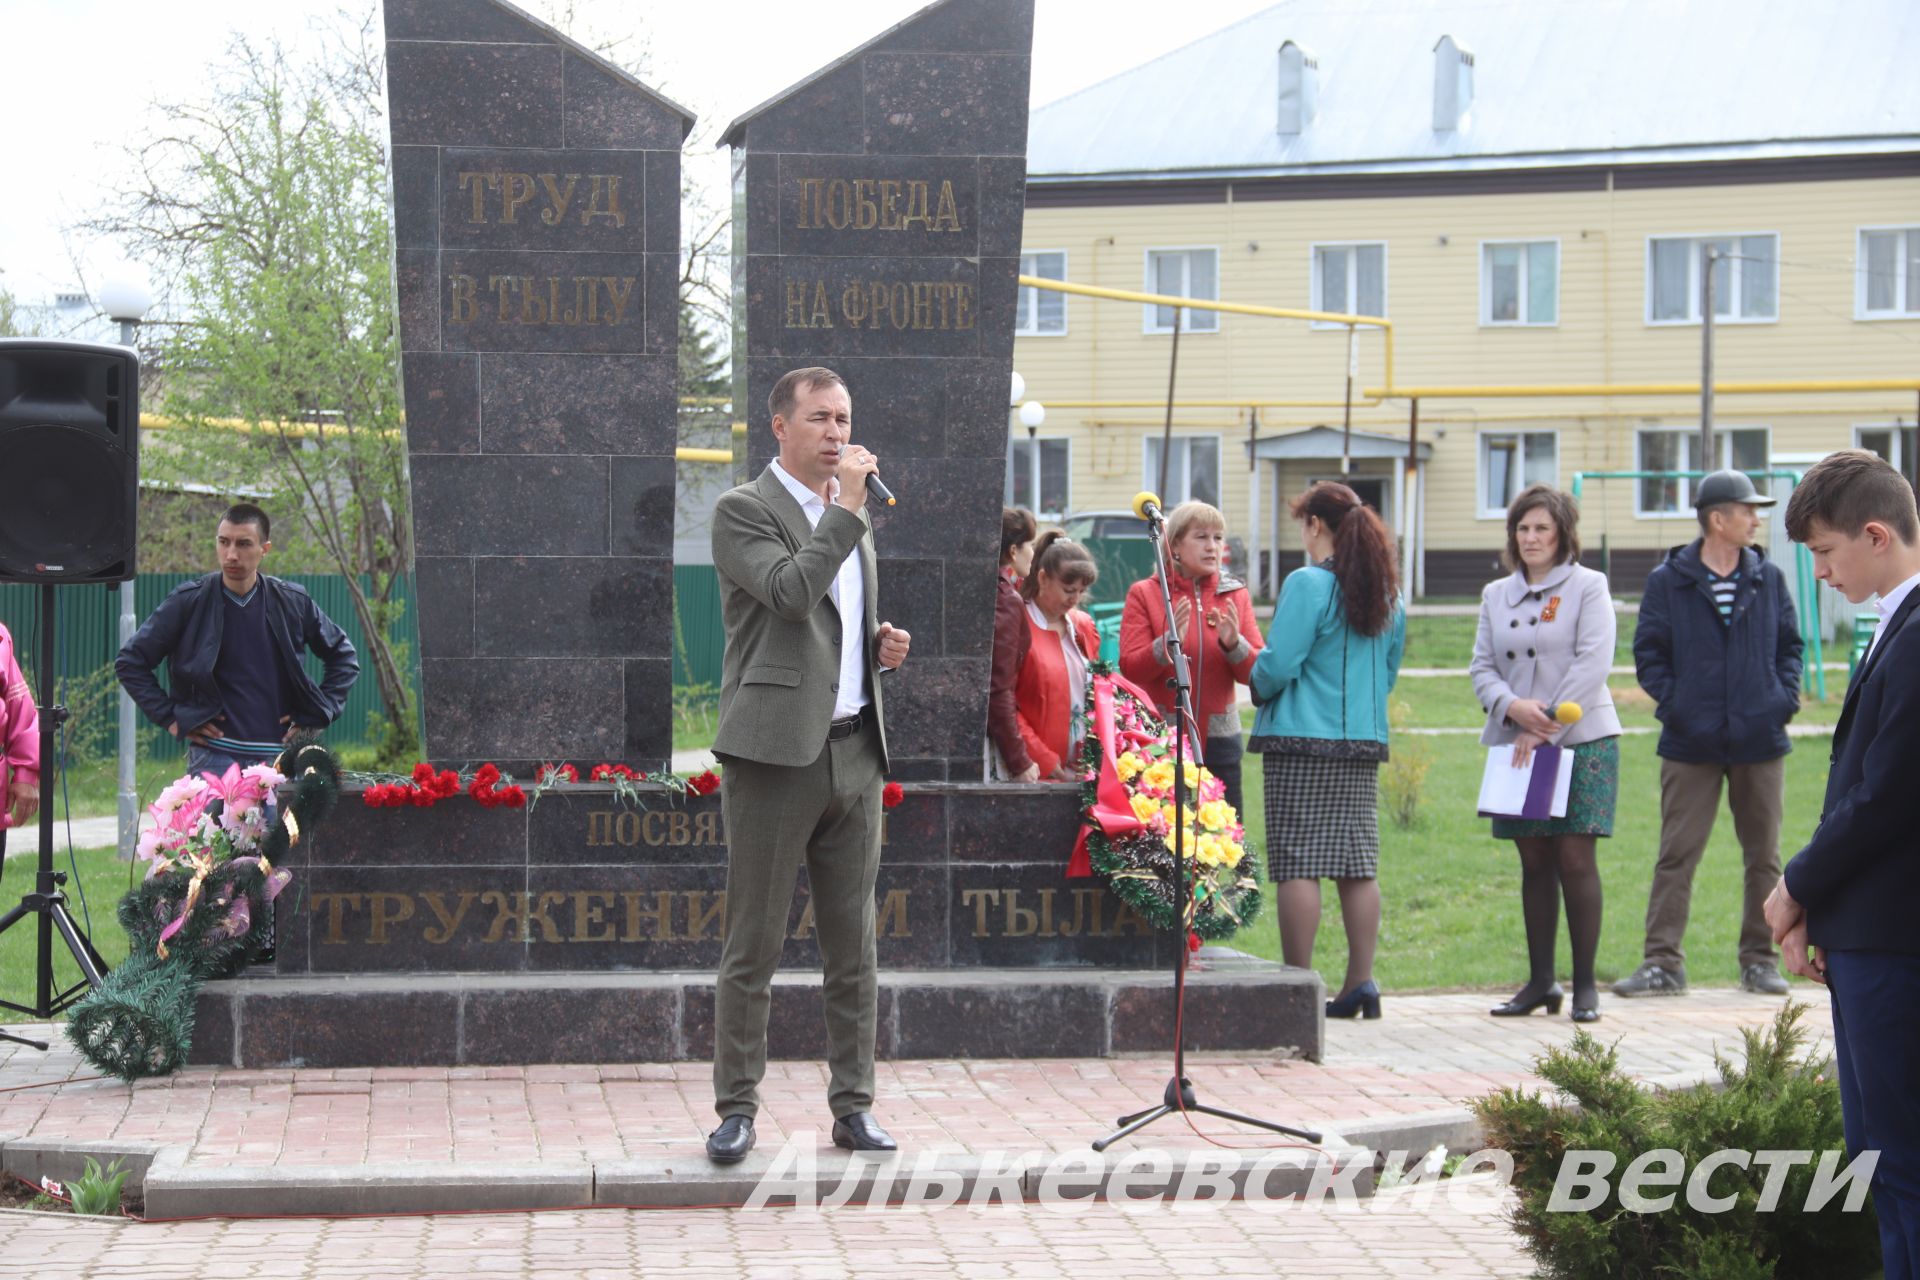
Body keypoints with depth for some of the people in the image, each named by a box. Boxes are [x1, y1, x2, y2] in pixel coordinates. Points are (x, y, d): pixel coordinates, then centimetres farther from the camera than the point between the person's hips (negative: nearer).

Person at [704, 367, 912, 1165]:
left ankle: (853, 1106, 14)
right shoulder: (743, 511, -4)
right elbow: (790, 592, -21)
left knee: (853, 945, 8)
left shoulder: (851, 517, 18)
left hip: (854, 748, 7)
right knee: (753, 945, -2)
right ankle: (737, 1108, 5)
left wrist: (882, 647, 7)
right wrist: (846, 507, -16)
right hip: (776, 750, -7)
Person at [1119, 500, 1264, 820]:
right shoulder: (1144, 594, 4)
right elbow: (1130, 668, -6)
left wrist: (1233, 643, -15)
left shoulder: (1236, 595, 12)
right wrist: (1168, 643, -22)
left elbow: (1256, 672, 4)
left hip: (1219, 738, 3)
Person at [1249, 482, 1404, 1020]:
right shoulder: (1386, 593, 11)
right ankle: (1360, 982, 8)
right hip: (1364, 739, 7)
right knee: (1358, 864, 8)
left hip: (1301, 741, -7)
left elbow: (1277, 666, -13)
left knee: (1298, 864, -4)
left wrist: (1259, 689, 6)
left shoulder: (1308, 584, -11)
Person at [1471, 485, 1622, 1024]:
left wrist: (1546, 727, -14)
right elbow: (1482, 667, 9)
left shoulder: (1588, 587, 0)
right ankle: (1540, 980, 13)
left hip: (1581, 741, -4)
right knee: (1534, 862, 6)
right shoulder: (1496, 595, 14)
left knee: (1575, 859, -7)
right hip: (1516, 743, 4)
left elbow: (1592, 665, -9)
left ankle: (1585, 984, -1)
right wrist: (1512, 706, -13)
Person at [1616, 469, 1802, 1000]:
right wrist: (1672, 702, -9)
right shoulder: (1667, 582, 1)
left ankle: (1760, 958, 18)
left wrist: (1785, 698, -1)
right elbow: (1648, 651, 2)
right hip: (1691, 745, -2)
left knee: (1764, 857, 7)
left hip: (1760, 741, 3)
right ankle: (1663, 963, 1)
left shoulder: (1769, 579, 9)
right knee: (1676, 857, -3)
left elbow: (1790, 646, 13)